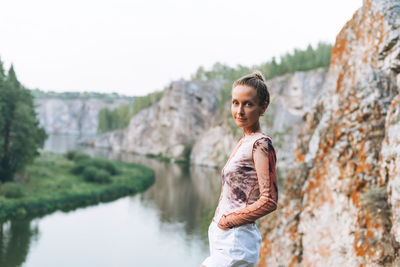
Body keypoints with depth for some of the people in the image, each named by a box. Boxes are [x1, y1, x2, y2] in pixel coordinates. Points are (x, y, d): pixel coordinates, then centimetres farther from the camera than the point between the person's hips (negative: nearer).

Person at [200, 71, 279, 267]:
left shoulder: (261, 144, -13)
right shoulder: (244, 141, 13)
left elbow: (269, 201, -19)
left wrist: (228, 220, -12)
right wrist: (218, 220, 7)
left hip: (236, 241, -9)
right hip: (223, 238, 9)